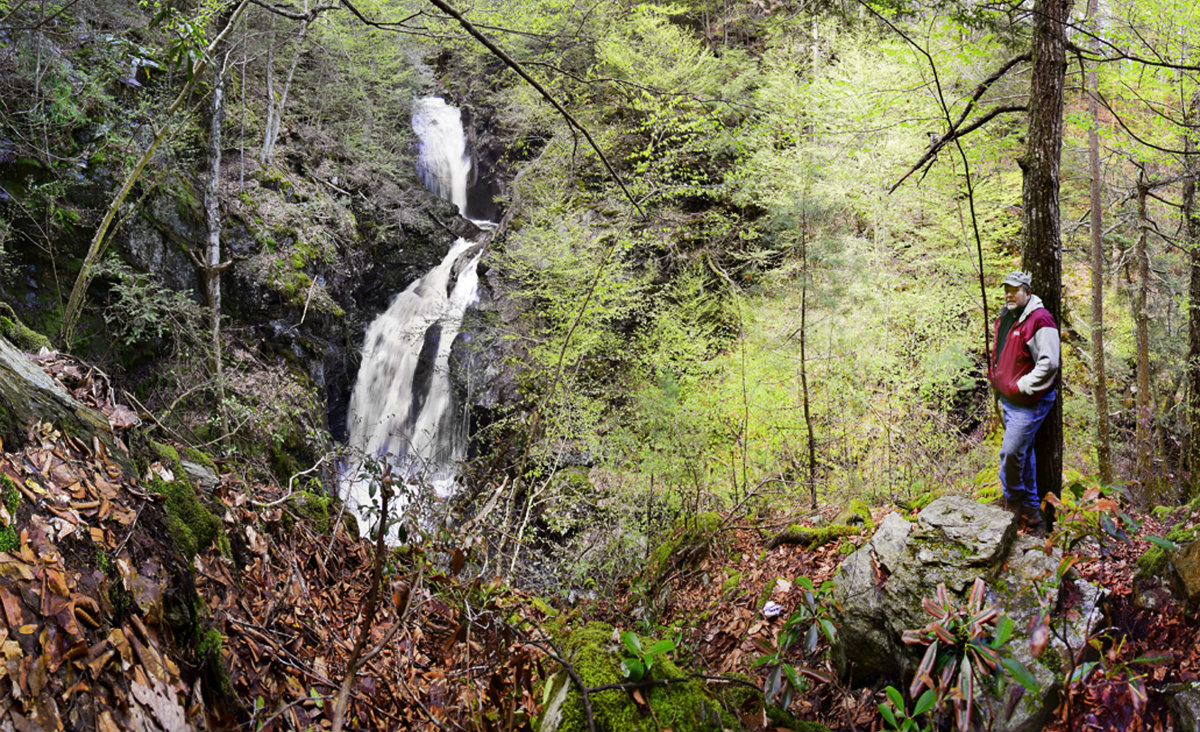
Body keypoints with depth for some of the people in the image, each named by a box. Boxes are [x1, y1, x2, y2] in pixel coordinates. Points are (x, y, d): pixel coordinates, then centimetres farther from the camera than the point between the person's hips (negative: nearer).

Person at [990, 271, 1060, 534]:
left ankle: (1012, 504, 6)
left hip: (1029, 402, -9)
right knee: (1023, 454, 15)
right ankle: (1032, 512, 25)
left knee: (1010, 453, -11)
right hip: (1009, 400, 9)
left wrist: (1020, 387, -19)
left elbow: (1048, 364, -23)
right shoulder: (1005, 318, 12)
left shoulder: (1039, 320, -17)